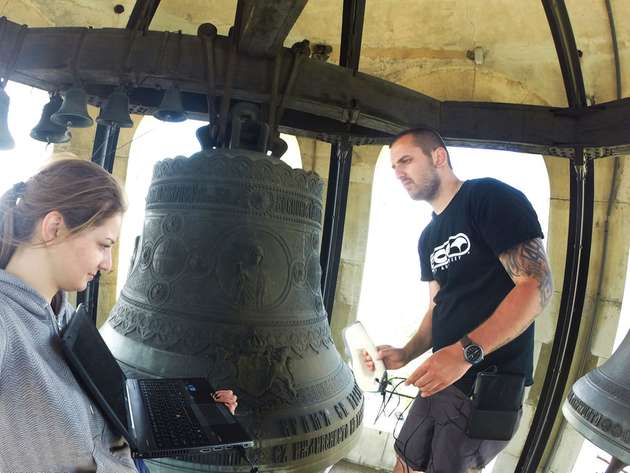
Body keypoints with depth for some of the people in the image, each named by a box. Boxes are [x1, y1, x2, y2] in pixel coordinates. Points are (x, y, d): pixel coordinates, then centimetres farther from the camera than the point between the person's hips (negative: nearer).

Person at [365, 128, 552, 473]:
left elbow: (537, 284, -18)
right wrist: (405, 354, -2)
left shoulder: (491, 197, -10)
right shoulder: (428, 238, 15)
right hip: (444, 377, 7)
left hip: (491, 383, -7)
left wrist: (466, 352, -27)